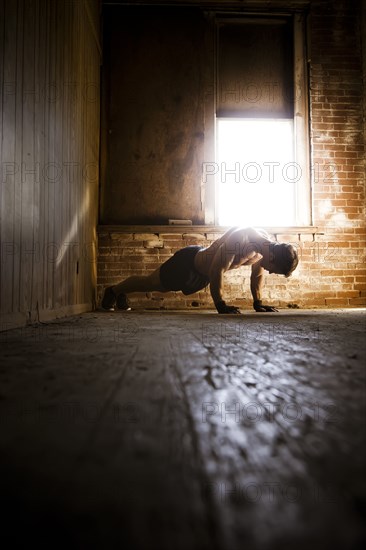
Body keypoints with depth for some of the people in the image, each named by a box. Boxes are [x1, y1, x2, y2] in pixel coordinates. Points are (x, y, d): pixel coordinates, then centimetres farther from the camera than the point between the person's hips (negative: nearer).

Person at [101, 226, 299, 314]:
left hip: (201, 275, 8)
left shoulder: (267, 244, -13)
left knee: (160, 287, 27)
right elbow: (217, 271, -40)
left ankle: (121, 295, 52)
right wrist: (221, 305, -35)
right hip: (188, 261, -8)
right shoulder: (241, 238, -40)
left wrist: (258, 303, 0)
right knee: (150, 282, 15)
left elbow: (257, 273, 3)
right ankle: (114, 290, 43)